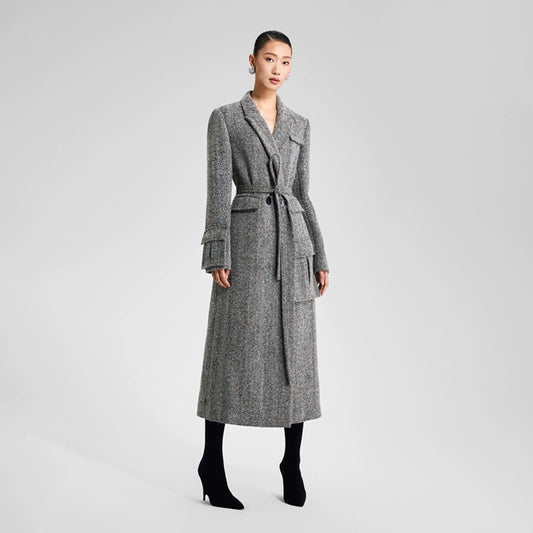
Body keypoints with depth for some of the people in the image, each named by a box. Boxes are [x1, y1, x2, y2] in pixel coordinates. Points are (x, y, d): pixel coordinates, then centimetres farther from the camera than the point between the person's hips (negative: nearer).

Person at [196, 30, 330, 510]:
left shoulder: (299, 124, 15)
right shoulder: (225, 118, 3)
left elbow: (303, 194, 15)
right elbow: (218, 191, -4)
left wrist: (320, 257, 10)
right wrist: (218, 255, -12)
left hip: (293, 241, 4)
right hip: (247, 240, -4)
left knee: (296, 352, 5)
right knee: (235, 353, -1)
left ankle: (292, 462, 19)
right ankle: (212, 464, 13)